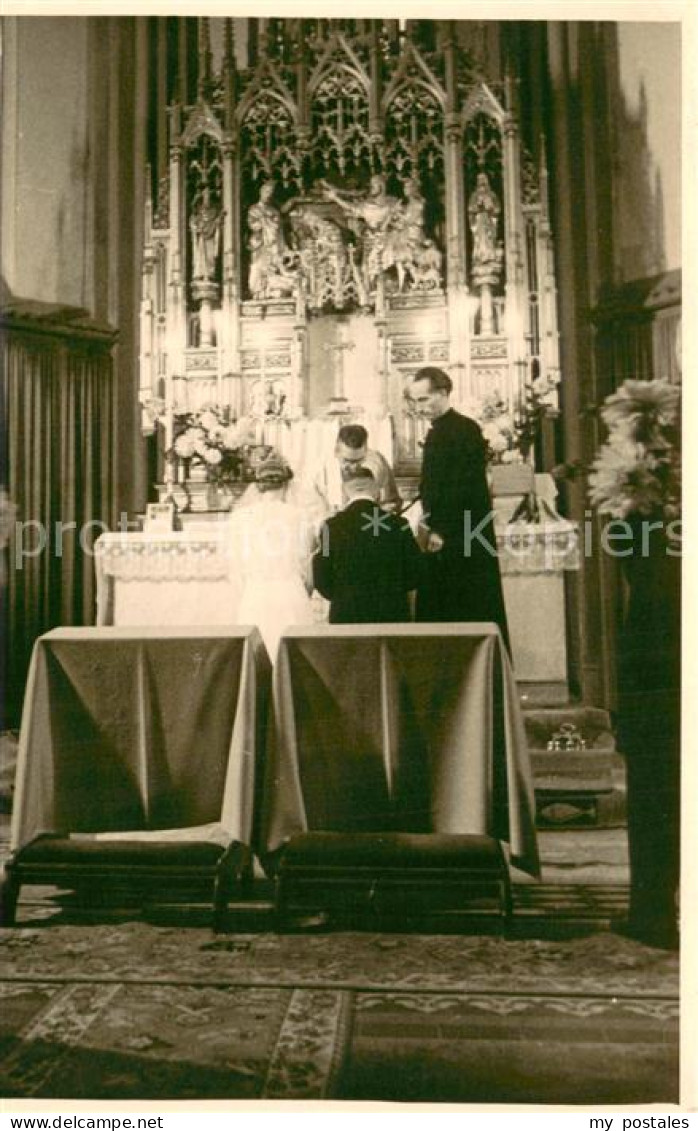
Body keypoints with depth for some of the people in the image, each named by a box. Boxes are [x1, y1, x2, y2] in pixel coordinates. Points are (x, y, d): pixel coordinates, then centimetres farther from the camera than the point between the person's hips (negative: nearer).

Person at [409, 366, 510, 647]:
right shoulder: (437, 432, 15)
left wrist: (440, 530, -18)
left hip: (462, 538, -8)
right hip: (442, 537, 8)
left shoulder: (464, 429, -11)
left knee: (470, 613, -2)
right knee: (437, 612, 9)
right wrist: (429, 523, 5)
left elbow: (464, 486, -18)